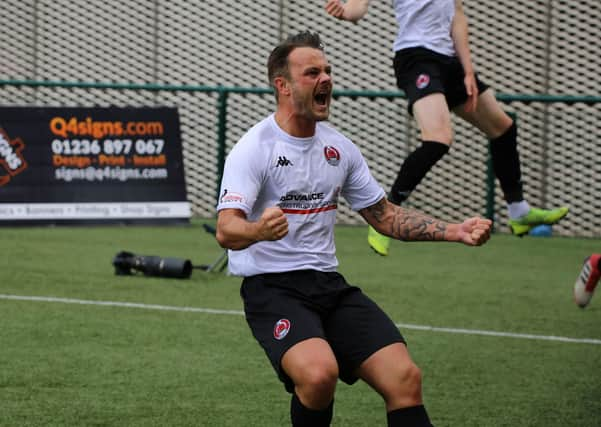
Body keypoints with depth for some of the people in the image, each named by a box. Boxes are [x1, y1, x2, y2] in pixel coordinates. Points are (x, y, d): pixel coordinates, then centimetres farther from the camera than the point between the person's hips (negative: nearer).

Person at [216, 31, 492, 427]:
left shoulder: (340, 147, 10)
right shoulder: (255, 147, -10)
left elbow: (384, 215, 19)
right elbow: (226, 231, -21)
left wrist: (456, 231, 7)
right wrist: (258, 230, -45)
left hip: (329, 285, 6)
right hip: (271, 289, -6)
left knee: (405, 378, -13)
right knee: (320, 372, -34)